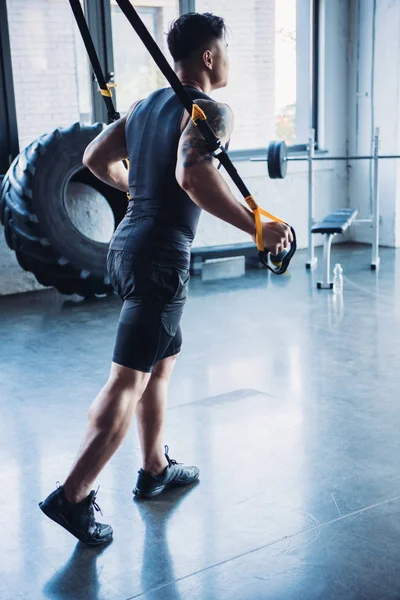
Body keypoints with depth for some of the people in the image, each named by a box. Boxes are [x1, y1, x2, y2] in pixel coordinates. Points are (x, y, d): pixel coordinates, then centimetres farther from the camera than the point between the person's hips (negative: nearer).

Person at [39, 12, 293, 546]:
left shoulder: (145, 106, 14)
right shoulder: (212, 111, -11)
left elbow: (96, 157, 19)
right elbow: (193, 175, -31)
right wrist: (259, 229, -24)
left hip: (126, 244, 9)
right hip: (160, 257, -9)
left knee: (163, 360, 21)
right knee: (128, 379, -4)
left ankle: (155, 470, 33)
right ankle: (73, 496, -1)